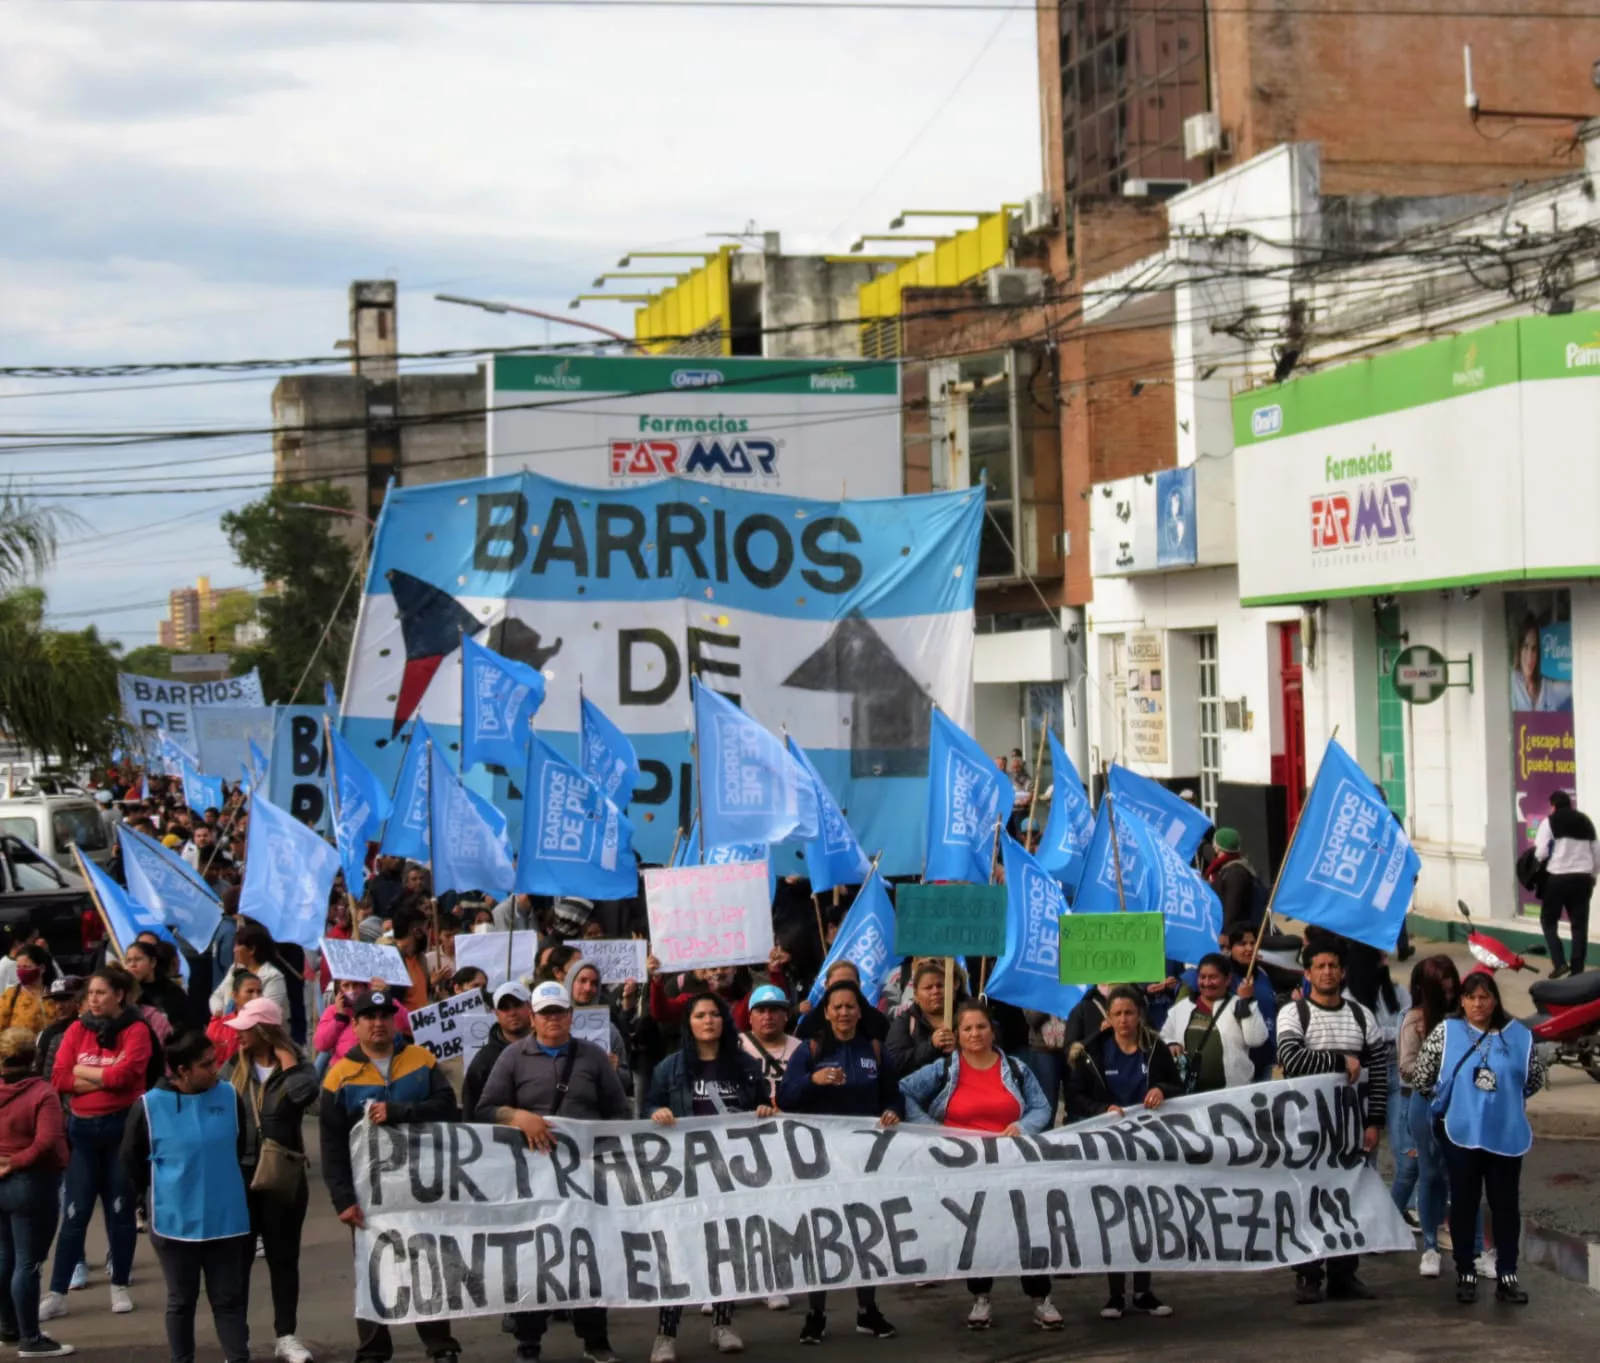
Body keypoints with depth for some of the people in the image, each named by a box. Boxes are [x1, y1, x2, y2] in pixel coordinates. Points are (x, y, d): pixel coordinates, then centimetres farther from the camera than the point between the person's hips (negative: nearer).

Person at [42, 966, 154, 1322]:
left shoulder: (136, 1030, -6)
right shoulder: (77, 1029, 5)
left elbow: (124, 1074, -19)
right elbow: (59, 1078, -4)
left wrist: (82, 1071, -6)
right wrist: (105, 1078, -12)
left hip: (123, 1127, -2)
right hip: (82, 1128, 2)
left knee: (120, 1209, 7)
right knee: (75, 1212, 1)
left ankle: (119, 1287, 19)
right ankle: (56, 1294, 3)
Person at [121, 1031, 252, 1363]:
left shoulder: (229, 1097, -3)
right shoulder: (150, 1106, -11)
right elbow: (132, 1161, 3)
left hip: (225, 1219, 2)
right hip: (175, 1222, -2)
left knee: (229, 1300, 7)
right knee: (181, 1302, 11)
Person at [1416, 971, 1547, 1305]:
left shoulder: (1518, 1036, 0)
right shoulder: (1445, 1033, -4)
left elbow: (1535, 1079, 12)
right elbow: (1423, 1077, 1)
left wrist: (1507, 1099, 7)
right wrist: (1450, 1100, 8)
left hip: (1506, 1134, 1)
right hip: (1461, 1133, -1)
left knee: (1506, 1203, 5)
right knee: (1464, 1203, 7)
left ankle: (1507, 1276, 11)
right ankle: (1465, 1274, 15)